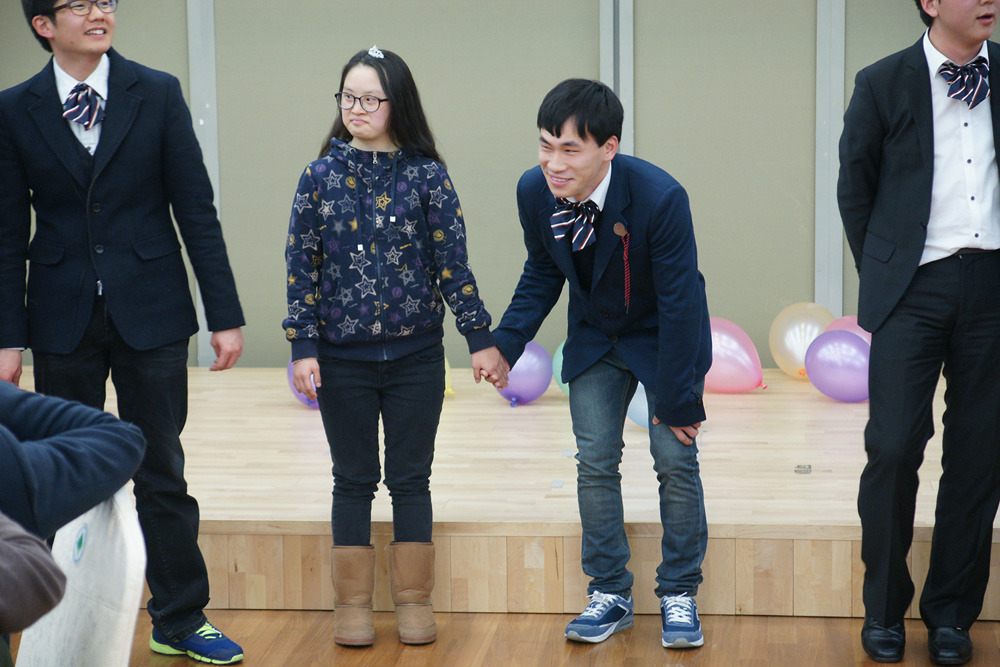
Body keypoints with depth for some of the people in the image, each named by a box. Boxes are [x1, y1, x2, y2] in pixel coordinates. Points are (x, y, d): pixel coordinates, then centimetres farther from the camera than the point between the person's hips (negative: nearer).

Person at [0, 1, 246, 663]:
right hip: (63, 319, 1)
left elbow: (197, 211, -1)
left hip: (151, 313, -1)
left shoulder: (158, 94, -1)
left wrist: (226, 315, -4)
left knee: (162, 473, 6)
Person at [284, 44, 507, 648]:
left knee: (411, 479, 7)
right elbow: (303, 268, 1)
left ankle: (414, 600, 18)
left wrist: (481, 339, -1)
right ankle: (354, 604, 18)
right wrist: (303, 348, -3)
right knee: (354, 480, 9)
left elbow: (454, 264, 0)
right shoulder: (321, 177, 0)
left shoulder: (427, 176, -2)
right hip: (343, 359, 1)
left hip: (416, 356, 0)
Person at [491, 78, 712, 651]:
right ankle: (610, 594, 14)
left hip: (663, 339, -4)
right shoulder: (535, 191, -18)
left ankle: (679, 595, 14)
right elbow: (542, 275, 1)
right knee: (595, 463, 1)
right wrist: (504, 344, -11)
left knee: (676, 459, -2)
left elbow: (678, 303, -25)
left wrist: (678, 400, -20)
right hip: (594, 341, 4)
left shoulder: (661, 198, -33)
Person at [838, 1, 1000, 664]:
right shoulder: (884, 83, 2)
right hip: (914, 286, -2)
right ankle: (884, 608, 10)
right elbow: (854, 187, 10)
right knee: (894, 447, -7)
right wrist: (881, 272, 7)